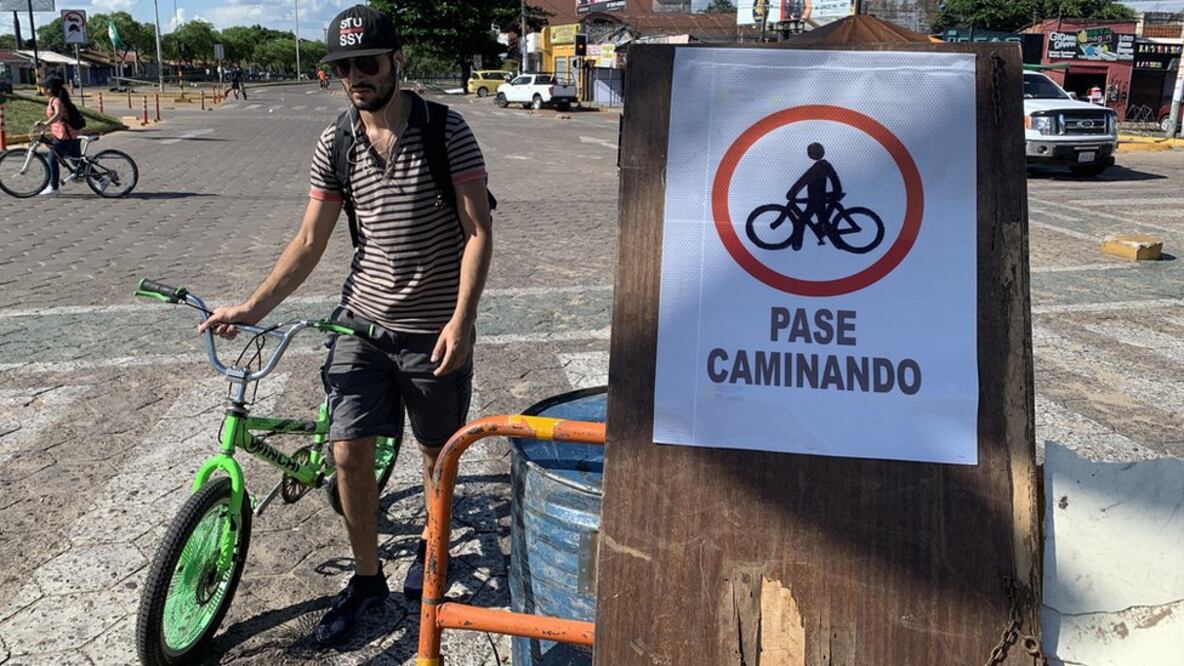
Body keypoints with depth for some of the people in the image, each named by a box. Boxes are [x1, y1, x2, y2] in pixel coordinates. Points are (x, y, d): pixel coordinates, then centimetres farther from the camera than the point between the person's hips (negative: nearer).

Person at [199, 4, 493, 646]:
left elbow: (478, 230, -11)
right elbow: (309, 242, 5)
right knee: (349, 454, 2)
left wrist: (461, 317, -20)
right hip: (363, 320, 3)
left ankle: (431, 540, 41)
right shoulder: (334, 145, 1)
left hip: (434, 328, -3)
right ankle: (366, 577, 23)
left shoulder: (445, 131, -10)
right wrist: (251, 307, -4)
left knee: (437, 450, 13)